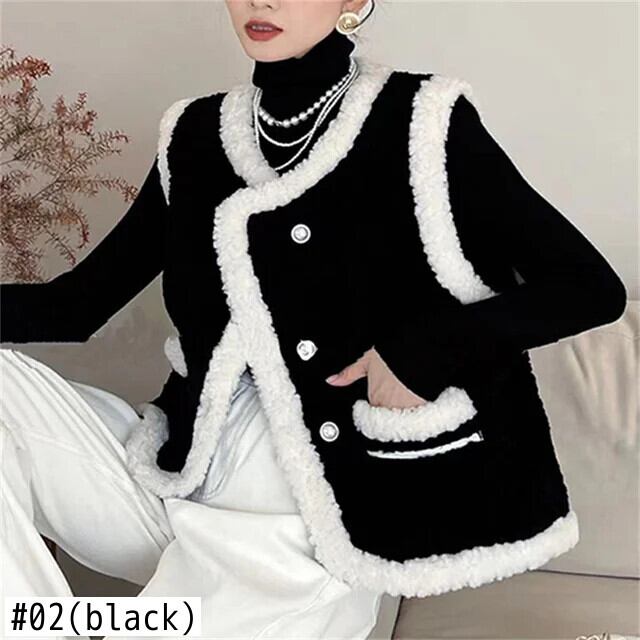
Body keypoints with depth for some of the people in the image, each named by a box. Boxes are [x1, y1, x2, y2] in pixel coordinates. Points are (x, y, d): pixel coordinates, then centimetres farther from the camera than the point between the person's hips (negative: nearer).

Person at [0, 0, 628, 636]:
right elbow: (76, 303, 7)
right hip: (180, 473, 5)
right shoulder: (195, 135, 7)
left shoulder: (419, 122, -7)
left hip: (320, 514, -4)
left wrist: (425, 350, -15)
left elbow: (593, 287, -6)